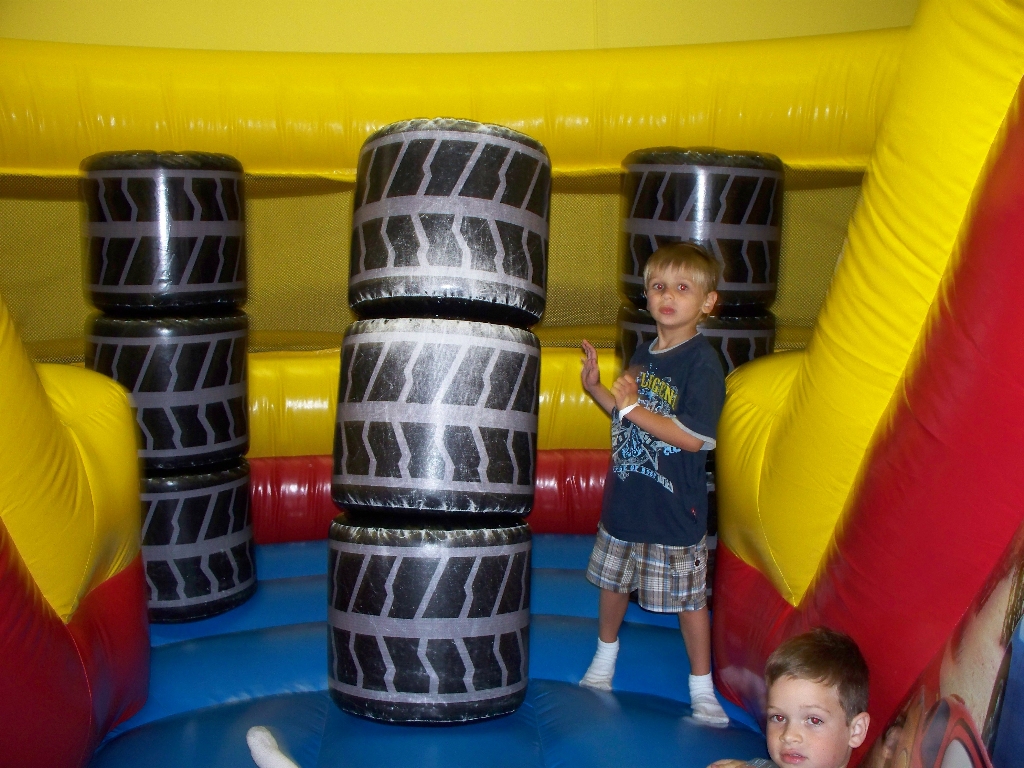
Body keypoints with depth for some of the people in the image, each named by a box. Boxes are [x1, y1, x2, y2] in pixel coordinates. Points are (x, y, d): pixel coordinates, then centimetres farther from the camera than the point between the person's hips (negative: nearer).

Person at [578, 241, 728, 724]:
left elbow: (693, 437, -24)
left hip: (675, 509, -7)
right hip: (626, 499, 7)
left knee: (688, 597, 5)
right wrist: (596, 389, 3)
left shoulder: (702, 362, -17)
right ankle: (605, 654, 43)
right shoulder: (643, 356, 7)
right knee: (612, 579, 20)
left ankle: (701, 686, 22)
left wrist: (632, 406, -23)